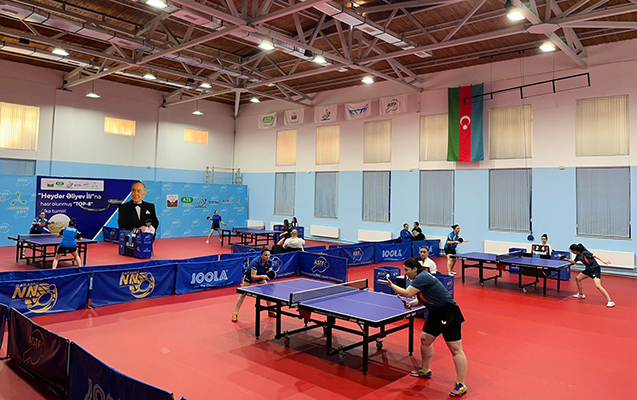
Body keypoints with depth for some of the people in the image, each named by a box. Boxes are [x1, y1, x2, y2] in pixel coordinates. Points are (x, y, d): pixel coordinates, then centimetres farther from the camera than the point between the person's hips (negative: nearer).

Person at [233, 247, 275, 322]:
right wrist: (262, 276, -54)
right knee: (243, 294, -9)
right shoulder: (255, 262, -38)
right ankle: (235, 314, -1)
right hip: (250, 275, -5)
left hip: (261, 275, 5)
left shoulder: (269, 262, -22)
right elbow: (253, 276, -39)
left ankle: (270, 311, 16)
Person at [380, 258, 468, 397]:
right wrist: (411, 304, 2)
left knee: (456, 349, -5)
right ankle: (425, 370, 37)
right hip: (436, 313, 11)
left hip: (449, 314, -11)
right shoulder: (421, 277, 11)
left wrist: (391, 285, -13)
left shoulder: (422, 277, -20)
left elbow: (407, 293, -24)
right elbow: (423, 299, 19)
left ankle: (461, 385, 0)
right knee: (425, 339, 19)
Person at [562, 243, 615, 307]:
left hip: (595, 269, -10)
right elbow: (574, 262, 23)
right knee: (577, 278, 16)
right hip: (588, 270, 10)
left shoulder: (584, 253, -18)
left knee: (598, 286, -21)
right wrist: (567, 259, 11)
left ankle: (610, 301, -17)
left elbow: (594, 256, -20)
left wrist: (604, 262, -25)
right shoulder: (578, 255, 7)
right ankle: (581, 294, 33)